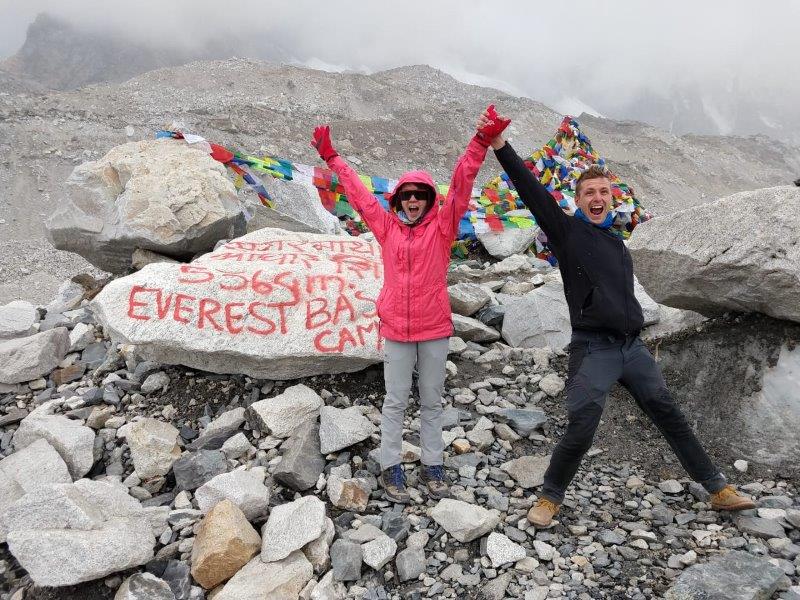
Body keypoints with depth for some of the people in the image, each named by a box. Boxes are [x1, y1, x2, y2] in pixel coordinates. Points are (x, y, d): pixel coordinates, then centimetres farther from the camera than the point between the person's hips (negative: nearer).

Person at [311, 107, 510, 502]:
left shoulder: (441, 227, 0)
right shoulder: (387, 227, 3)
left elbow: (461, 185, -9)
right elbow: (357, 192, 9)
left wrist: (481, 142, -19)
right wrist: (331, 158, 13)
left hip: (435, 329, 0)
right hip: (396, 330, 0)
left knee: (432, 401, 13)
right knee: (395, 401, 8)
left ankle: (432, 466, 25)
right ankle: (391, 468, 19)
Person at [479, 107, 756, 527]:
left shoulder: (617, 244, 18)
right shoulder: (567, 230, 0)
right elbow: (531, 190, -13)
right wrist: (501, 146, -22)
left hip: (632, 346, 6)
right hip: (593, 350, -6)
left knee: (670, 415, 13)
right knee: (579, 432, -12)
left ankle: (718, 489, 28)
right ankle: (550, 498, 9)